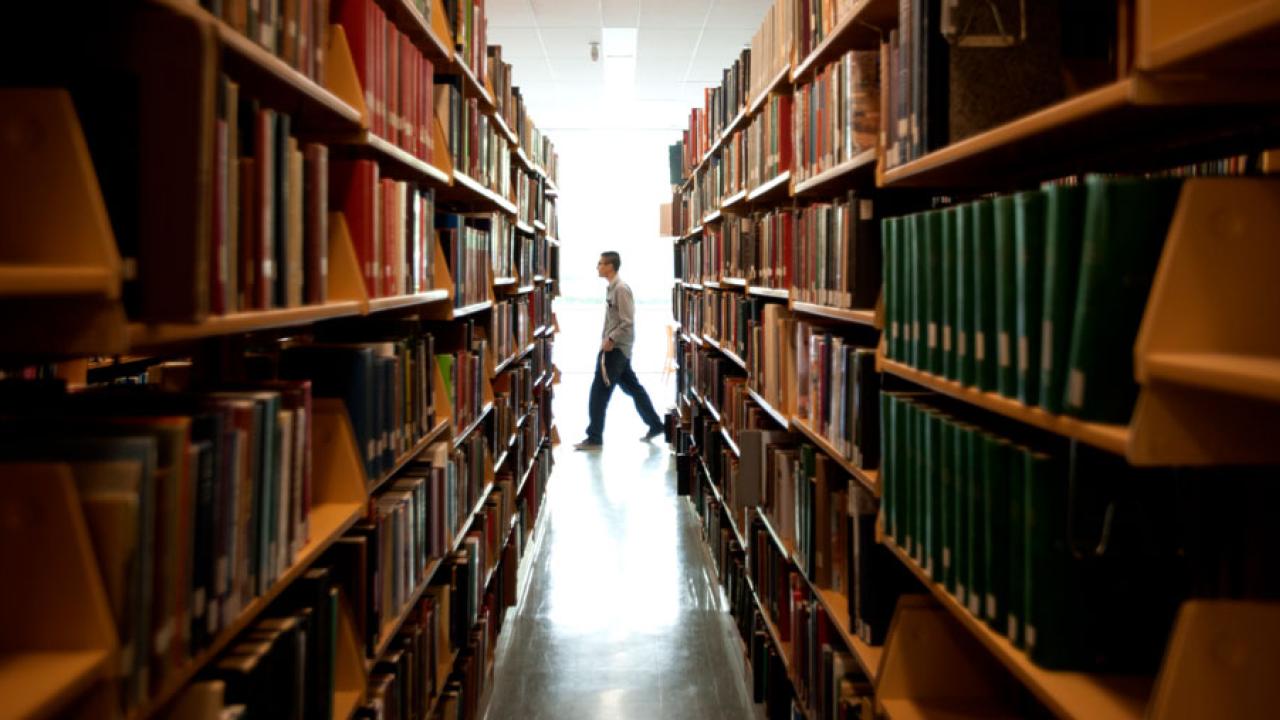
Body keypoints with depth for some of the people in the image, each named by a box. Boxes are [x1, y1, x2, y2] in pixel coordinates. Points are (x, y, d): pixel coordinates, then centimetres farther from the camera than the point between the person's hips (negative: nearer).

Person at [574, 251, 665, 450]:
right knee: (632, 386, 16)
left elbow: (628, 322, -21)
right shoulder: (612, 288, 11)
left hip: (617, 348, -10)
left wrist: (611, 340, -18)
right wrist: (606, 340, 11)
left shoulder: (621, 289, -17)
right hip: (613, 347, 10)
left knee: (599, 390, -8)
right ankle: (655, 425, 25)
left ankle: (594, 437, -4)